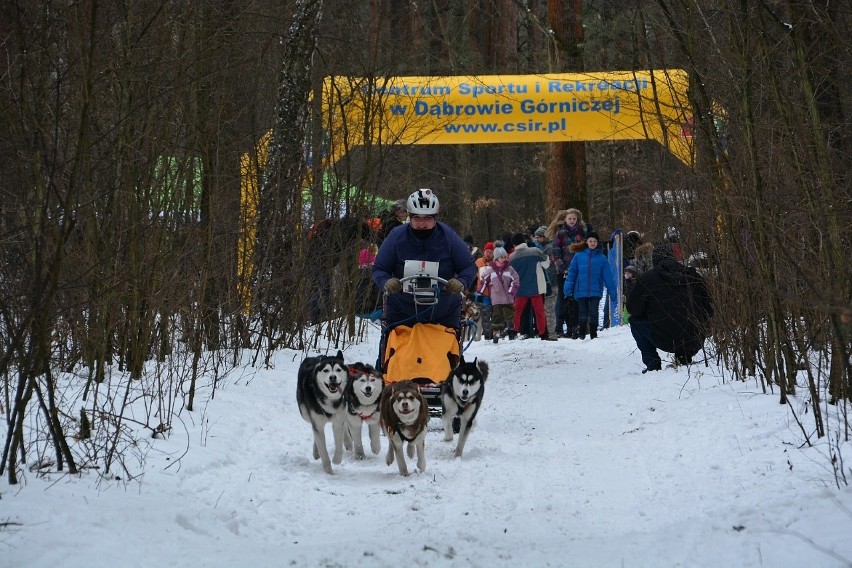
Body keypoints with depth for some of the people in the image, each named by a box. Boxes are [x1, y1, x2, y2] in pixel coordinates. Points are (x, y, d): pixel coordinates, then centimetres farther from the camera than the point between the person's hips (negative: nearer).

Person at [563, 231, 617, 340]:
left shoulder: (601, 257, 5)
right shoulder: (578, 256, 3)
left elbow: (607, 275, 5)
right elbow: (571, 274, 4)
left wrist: (613, 289, -1)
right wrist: (568, 290, -1)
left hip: (596, 291, 0)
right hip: (581, 291, 0)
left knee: (594, 313, -3)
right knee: (583, 314, 2)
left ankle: (593, 334, 11)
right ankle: (581, 334, 21)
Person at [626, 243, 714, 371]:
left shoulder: (646, 279, -5)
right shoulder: (693, 276, 4)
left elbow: (633, 309, 4)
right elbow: (709, 312, 10)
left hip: (665, 340, -4)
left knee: (635, 321, 20)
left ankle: (653, 363, 10)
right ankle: (685, 357, 19)